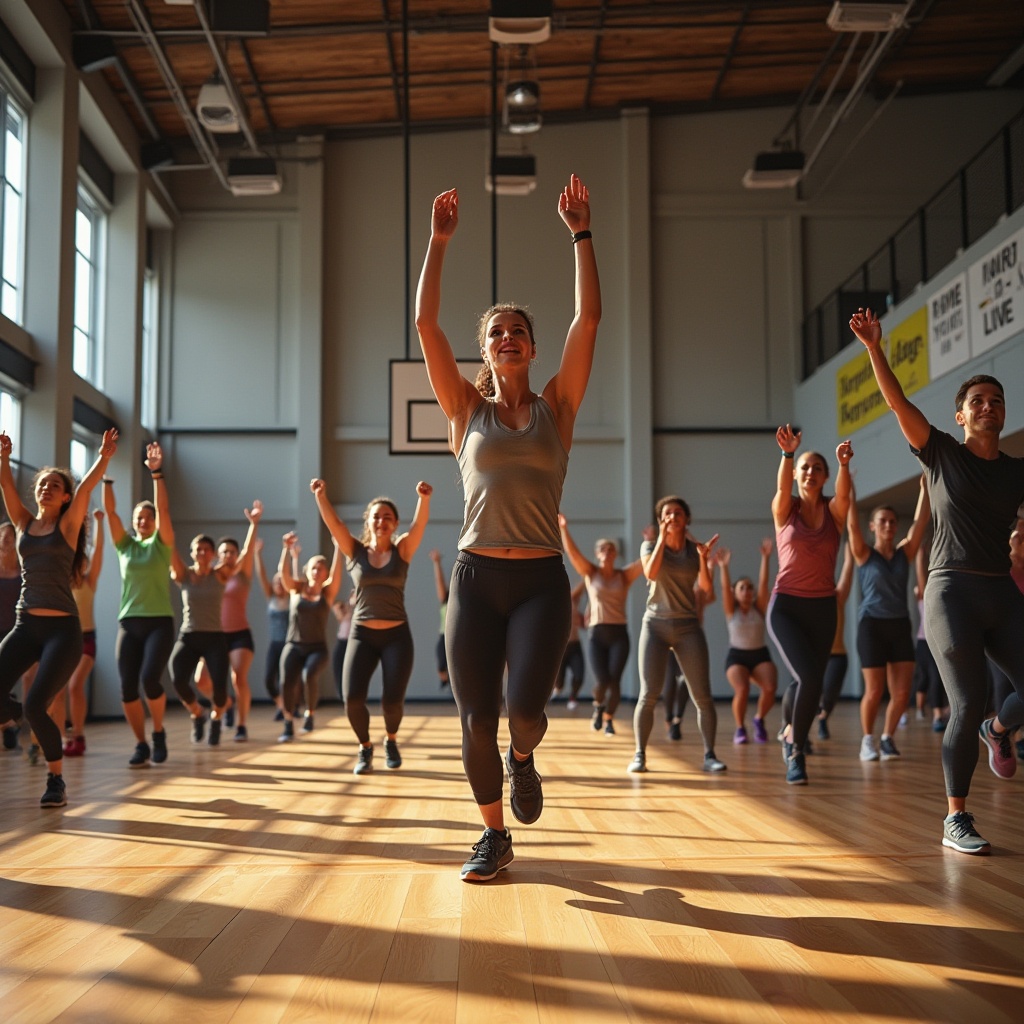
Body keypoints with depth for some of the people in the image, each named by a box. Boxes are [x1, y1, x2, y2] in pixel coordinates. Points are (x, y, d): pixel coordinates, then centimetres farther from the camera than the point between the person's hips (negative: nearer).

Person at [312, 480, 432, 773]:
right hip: (361, 635, 1)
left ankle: (391, 740, 28)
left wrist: (424, 498, -33)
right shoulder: (355, 551, 5)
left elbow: (419, 524, -14)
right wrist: (320, 495, -25)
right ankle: (365, 747, 16)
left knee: (392, 700, -7)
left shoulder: (402, 550, 3)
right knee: (352, 698, -13)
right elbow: (333, 523, -8)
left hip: (397, 635, -1)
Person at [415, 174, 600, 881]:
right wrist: (439, 241, -2)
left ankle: (523, 758, 21)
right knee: (476, 721, 1)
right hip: (477, 577, 1)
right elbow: (426, 324, 0)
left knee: (525, 708, -17)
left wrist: (581, 233, -1)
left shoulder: (556, 406, 8)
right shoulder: (467, 410, 8)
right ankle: (494, 834, 23)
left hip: (541, 580, -1)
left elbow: (590, 320, 0)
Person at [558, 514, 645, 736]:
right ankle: (598, 706, 22)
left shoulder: (624, 575, 7)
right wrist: (563, 528, -17)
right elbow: (572, 552, -6)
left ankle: (608, 719, 15)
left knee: (615, 680, -6)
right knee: (603, 680, -12)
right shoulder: (590, 573, 6)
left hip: (619, 634, 1)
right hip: (596, 633, -1)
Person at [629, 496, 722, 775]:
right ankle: (640, 755, 1)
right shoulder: (650, 546, 5)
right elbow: (651, 573, -17)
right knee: (649, 694, -8)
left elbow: (708, 589, -4)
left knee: (702, 696, -5)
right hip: (655, 625, -1)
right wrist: (662, 538, -16)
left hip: (688, 627, 1)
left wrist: (703, 558, -16)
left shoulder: (695, 549, 7)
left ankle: (709, 755, 2)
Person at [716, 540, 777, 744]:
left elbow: (763, 583, -10)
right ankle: (740, 728, -4)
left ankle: (759, 719, 6)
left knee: (770, 688, -25)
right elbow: (724, 587, -17)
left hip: (761, 655, 2)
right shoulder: (731, 610, -1)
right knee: (742, 690, -29)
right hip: (736, 656, -2)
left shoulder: (759, 608, 2)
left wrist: (765, 558, -23)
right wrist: (723, 566, -33)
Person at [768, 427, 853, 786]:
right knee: (809, 677, -21)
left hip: (823, 608, 3)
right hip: (786, 606, -3)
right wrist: (788, 453, -41)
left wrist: (844, 464, -41)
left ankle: (794, 747, 32)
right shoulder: (784, 509, 0)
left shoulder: (834, 511, 3)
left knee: (809, 682, 6)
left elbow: (843, 492, -20)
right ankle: (794, 740, 2)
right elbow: (782, 486, -22)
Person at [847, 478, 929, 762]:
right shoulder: (864, 554, 0)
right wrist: (849, 491, -21)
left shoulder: (904, 553, 8)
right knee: (874, 692, -5)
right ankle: (868, 740, 15)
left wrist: (924, 488, -5)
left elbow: (920, 522, 0)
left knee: (902, 693, -2)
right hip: (872, 625, -3)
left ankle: (887, 738, 18)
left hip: (900, 626, 4)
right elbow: (852, 525, -14)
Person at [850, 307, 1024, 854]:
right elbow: (898, 402, -10)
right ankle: (956, 820, 5)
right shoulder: (941, 454, 1)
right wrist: (874, 348, -20)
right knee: (967, 706, -8)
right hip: (953, 590, -4)